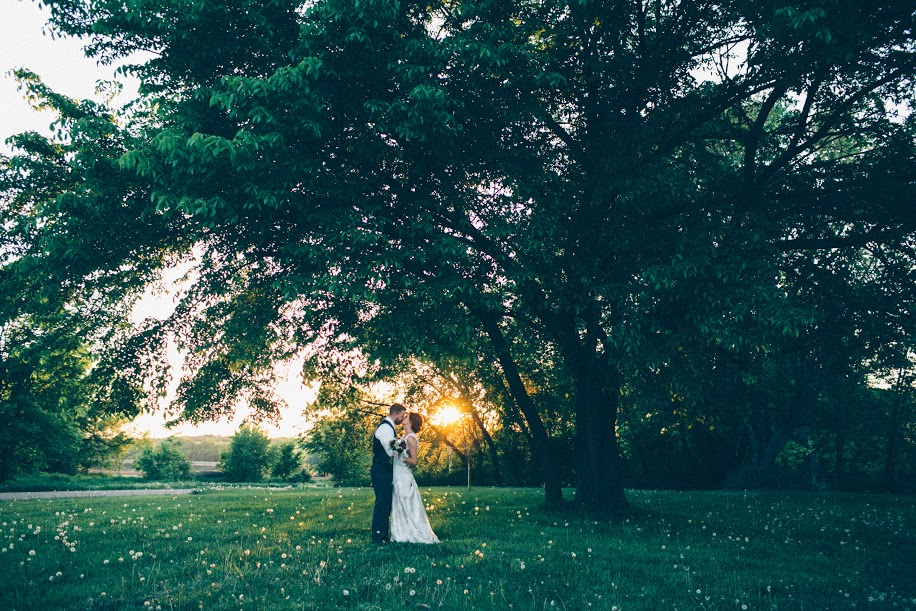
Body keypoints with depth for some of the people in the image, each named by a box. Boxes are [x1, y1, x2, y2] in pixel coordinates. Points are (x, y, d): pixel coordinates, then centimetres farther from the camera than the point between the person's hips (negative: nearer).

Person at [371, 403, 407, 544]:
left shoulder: (388, 427, 19)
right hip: (382, 471, -11)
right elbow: (391, 452, -20)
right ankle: (378, 537, -4)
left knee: (385, 504, 13)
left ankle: (382, 536, 18)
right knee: (382, 504, -8)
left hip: (384, 471, 11)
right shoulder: (386, 427, -15)